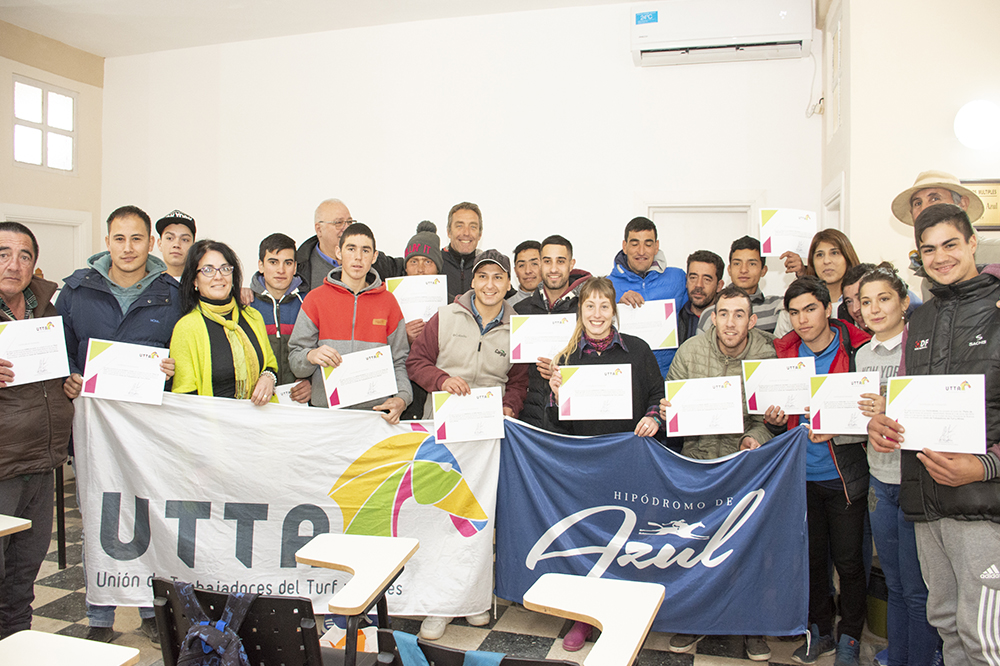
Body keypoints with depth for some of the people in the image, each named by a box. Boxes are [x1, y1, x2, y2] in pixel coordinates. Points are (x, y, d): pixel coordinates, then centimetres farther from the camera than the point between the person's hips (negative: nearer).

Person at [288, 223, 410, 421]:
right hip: (326, 410, 0)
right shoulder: (316, 299, 6)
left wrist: (402, 398, -8)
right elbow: (294, 360, 5)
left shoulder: (387, 301, 10)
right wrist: (311, 356, -17)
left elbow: (399, 362, 9)